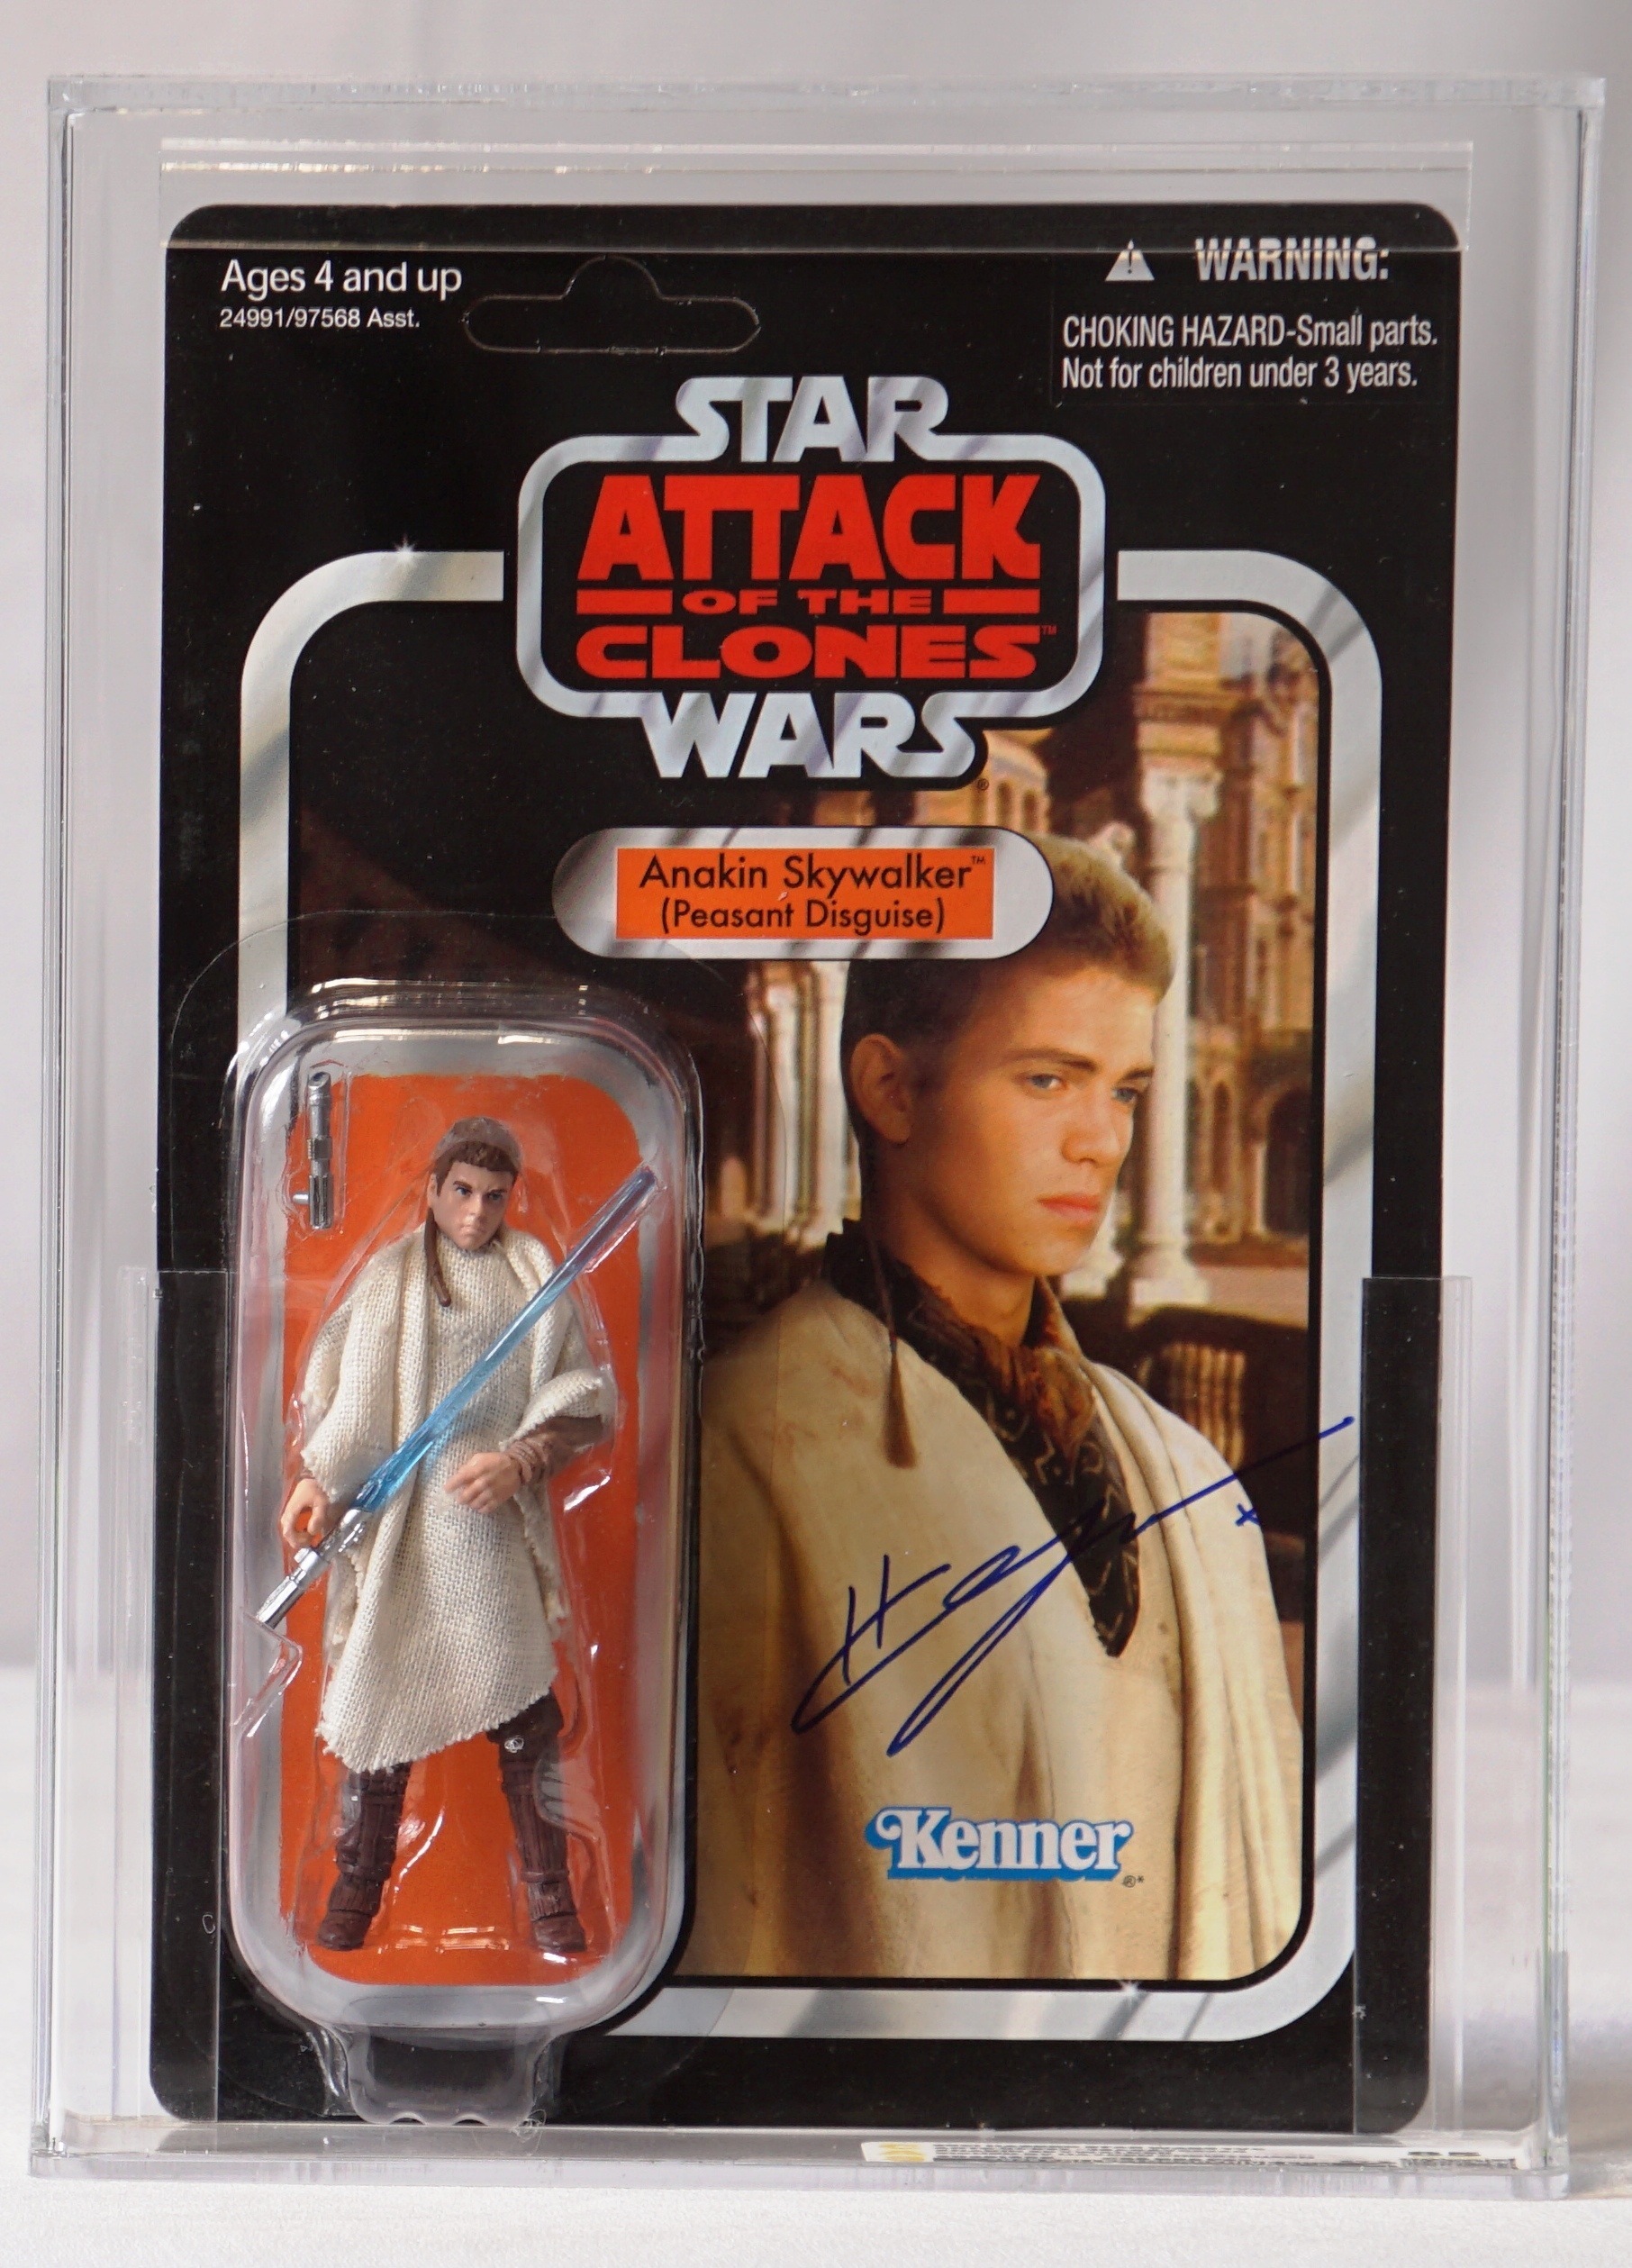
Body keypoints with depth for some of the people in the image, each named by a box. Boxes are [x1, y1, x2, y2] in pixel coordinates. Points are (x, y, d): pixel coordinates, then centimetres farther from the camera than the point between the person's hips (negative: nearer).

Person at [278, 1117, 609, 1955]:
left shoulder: (534, 1275, 7)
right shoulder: (385, 1275, 8)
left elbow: (585, 1403, 4)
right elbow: (336, 1390, 8)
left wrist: (520, 1462, -12)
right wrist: (314, 1480, -7)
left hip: (497, 1522, 0)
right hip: (395, 1521, 1)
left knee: (525, 1709, -1)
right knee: (379, 1692, 5)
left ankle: (549, 1895, 13)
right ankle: (357, 1889, 21)